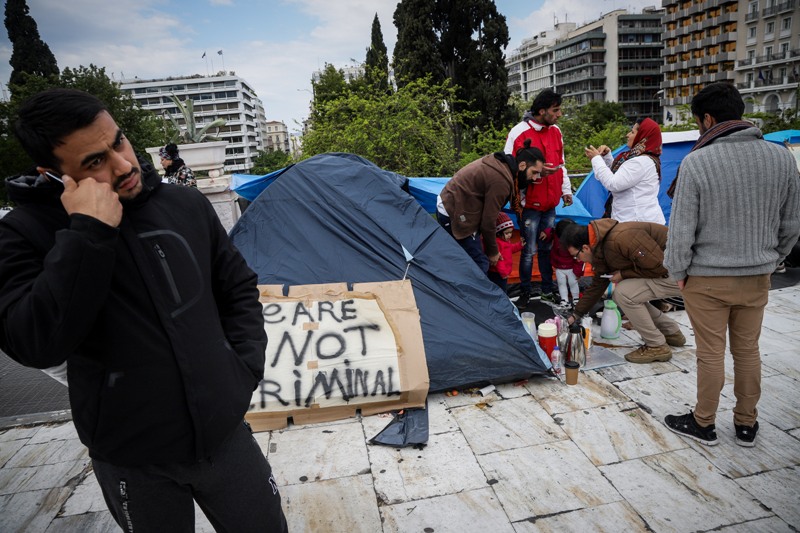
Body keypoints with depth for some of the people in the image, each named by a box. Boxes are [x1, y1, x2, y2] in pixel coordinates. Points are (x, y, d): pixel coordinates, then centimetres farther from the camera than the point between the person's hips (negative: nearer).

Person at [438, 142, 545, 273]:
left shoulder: (500, 162, 5)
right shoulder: (501, 180, -23)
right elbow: (488, 221, -16)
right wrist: (493, 252, -1)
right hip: (455, 214, -10)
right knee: (479, 264, -4)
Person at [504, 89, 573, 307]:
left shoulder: (555, 131, 9)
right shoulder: (519, 133, -13)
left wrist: (566, 190, 14)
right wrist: (537, 171, -26)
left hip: (550, 203, 6)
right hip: (529, 204, -6)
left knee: (547, 248, 14)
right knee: (530, 250, 1)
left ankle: (547, 291, 27)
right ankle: (525, 293, 17)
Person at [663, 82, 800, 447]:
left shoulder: (696, 162, -17)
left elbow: (682, 229, -15)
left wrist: (678, 271, -2)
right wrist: (770, 260, 19)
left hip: (707, 278, -4)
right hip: (757, 276, 5)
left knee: (711, 353, 8)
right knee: (748, 350, 18)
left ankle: (703, 424, 25)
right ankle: (746, 424, 33)